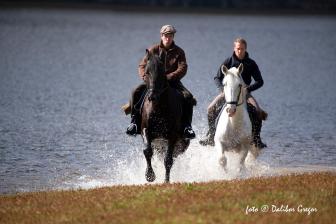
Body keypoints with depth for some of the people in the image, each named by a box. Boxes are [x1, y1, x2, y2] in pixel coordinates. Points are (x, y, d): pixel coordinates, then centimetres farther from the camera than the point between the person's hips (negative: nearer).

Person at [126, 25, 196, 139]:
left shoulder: (179, 52, 4)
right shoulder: (154, 50, 4)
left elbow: (182, 69, -8)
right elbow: (142, 66, 1)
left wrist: (168, 77, -22)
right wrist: (146, 77, -20)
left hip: (172, 81, 0)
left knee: (188, 98, -24)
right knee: (137, 93, -25)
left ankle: (186, 126, -14)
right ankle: (134, 122, -17)